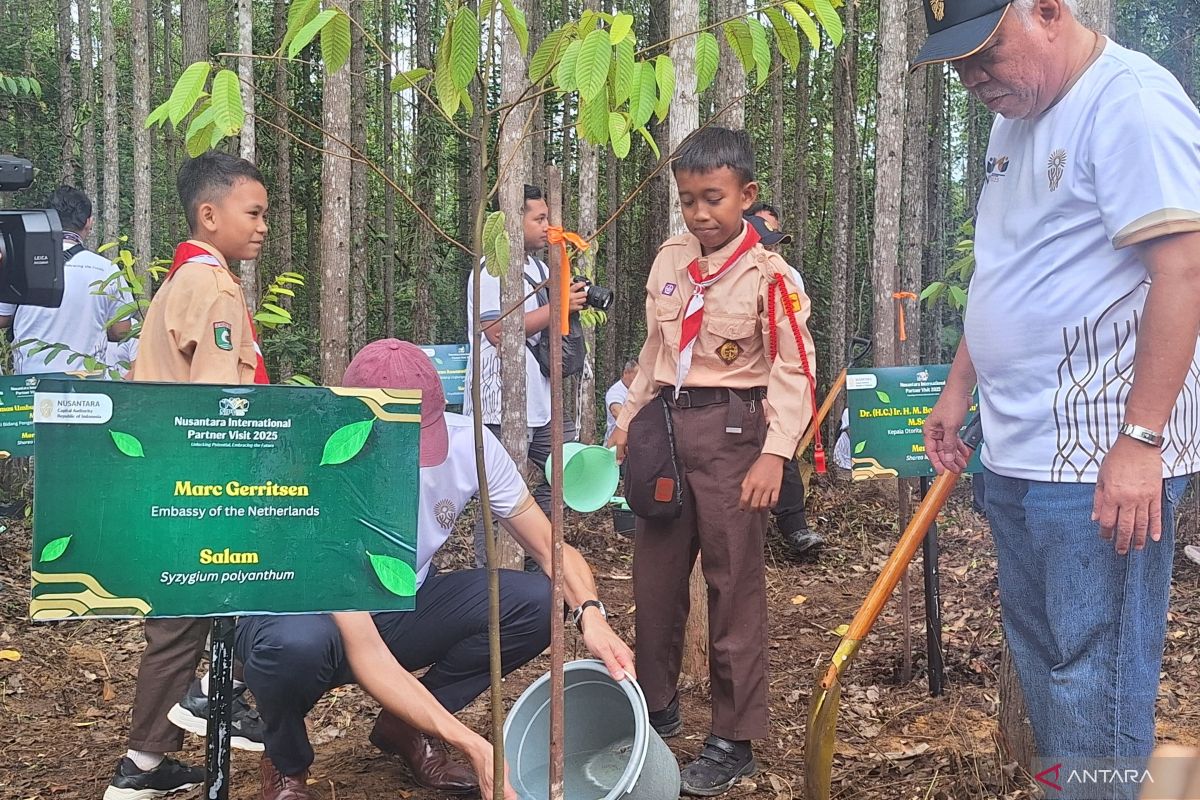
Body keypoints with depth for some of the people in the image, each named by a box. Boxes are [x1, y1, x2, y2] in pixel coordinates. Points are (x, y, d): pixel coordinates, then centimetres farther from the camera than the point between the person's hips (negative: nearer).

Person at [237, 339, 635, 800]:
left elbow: (550, 547, -11)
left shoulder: (467, 443, -20)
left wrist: (589, 612, -33)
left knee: (534, 602, -19)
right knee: (298, 644, -40)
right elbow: (364, 652, -35)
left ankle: (406, 727, 3)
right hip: (303, 612, -4)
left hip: (400, 608, 4)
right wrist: (472, 746, -42)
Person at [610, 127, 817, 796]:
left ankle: (736, 741, 9)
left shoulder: (768, 274, -9)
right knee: (655, 573, 13)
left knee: (735, 583, -1)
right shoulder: (670, 260, 8)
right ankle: (657, 708, 31)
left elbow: (794, 369, -13)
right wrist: (630, 422, 15)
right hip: (666, 423, 6)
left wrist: (775, 453, -21)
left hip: (730, 428, -6)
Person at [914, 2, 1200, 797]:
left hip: (1101, 459, -9)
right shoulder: (1017, 119, 15)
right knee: (1037, 651, 17)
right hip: (1018, 448, 9)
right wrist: (960, 388, 20)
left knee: (1094, 671, -1)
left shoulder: (1132, 102, -13)